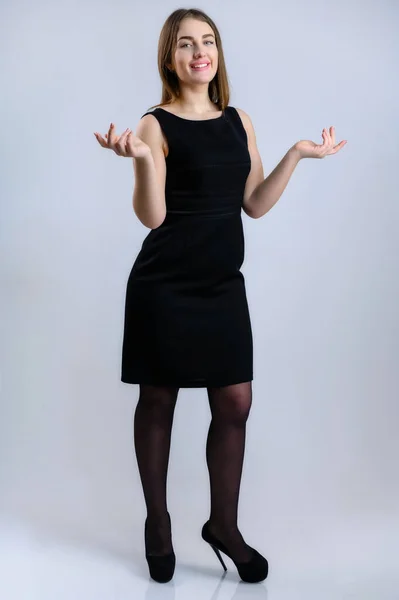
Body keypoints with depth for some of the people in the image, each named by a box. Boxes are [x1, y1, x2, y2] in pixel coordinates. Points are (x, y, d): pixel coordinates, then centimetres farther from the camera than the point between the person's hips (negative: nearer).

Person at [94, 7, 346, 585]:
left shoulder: (240, 121, 9)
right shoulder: (156, 125, -5)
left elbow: (255, 205, 9)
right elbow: (152, 217, -13)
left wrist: (297, 154, 6)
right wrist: (141, 160, -28)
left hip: (224, 284, 5)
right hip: (165, 286, -4)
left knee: (235, 404, 4)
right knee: (158, 401, 8)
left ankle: (224, 526, 22)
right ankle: (158, 522, 27)